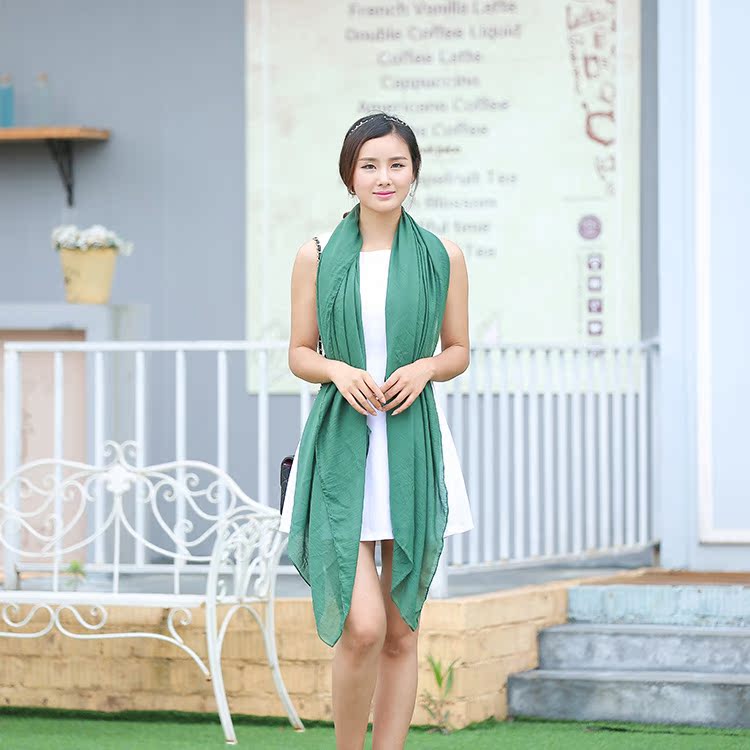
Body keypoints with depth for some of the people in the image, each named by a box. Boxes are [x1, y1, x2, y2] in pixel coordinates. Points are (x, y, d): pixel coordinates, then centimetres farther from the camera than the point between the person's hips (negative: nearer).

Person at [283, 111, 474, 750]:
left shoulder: (442, 257, 5)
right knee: (362, 625, -14)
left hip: (413, 445, 2)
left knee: (401, 631, 6)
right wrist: (339, 371, -12)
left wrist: (424, 368, -8)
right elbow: (299, 354, 8)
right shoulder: (318, 256, 2)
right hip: (341, 445, -2)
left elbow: (459, 351, 13)